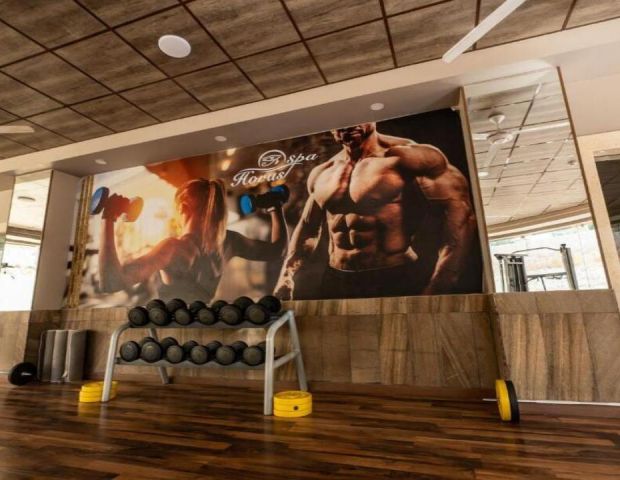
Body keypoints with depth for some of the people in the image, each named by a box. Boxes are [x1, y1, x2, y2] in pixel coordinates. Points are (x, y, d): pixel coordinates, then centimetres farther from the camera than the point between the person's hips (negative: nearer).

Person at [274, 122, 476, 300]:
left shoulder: (406, 157, -8)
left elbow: (459, 210, -14)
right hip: (336, 282, 5)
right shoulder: (320, 175, 10)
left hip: (397, 281, -5)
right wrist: (286, 281, 11)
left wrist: (440, 286, -23)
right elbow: (307, 231, 19)